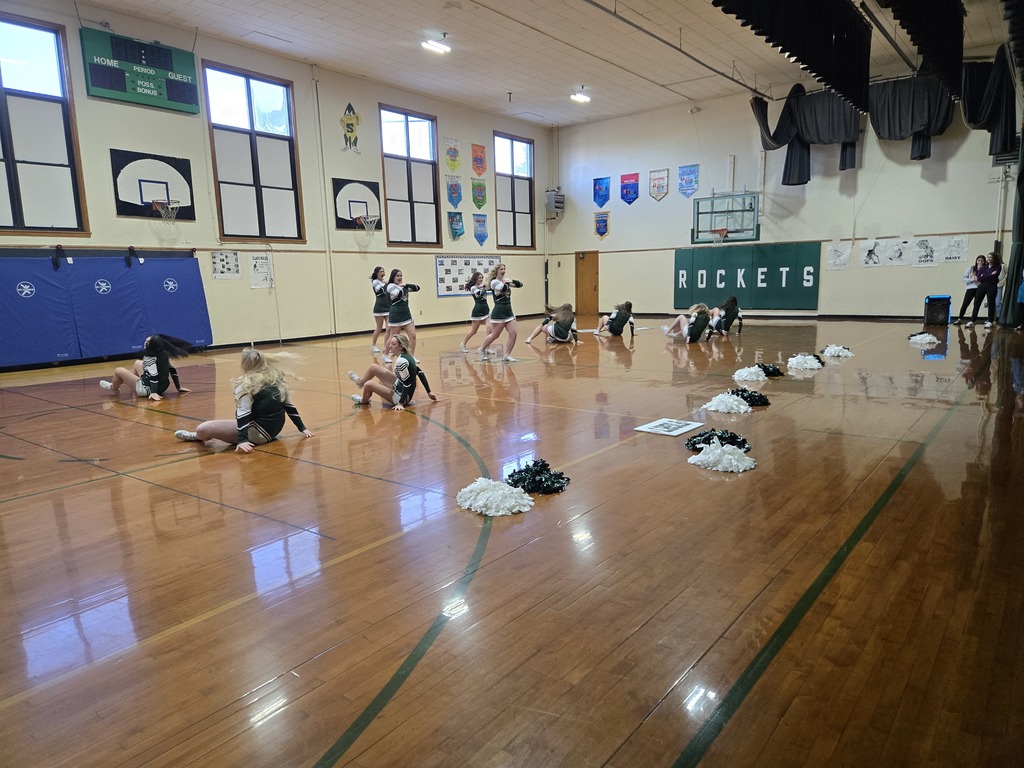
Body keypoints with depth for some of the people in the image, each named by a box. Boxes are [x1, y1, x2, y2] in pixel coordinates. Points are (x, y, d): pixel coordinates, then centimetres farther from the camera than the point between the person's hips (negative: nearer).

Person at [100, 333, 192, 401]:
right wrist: (179, 388, 6)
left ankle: (113, 388, 38)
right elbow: (172, 370, 2)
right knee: (137, 363, 26)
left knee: (118, 371, 6)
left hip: (148, 388, -8)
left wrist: (153, 393, -34)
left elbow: (154, 375, -29)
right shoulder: (164, 353, -1)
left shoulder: (149, 357, -22)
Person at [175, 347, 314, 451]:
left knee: (202, 429, -3)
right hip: (275, 429, 8)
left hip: (258, 433, -8)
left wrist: (242, 440, -25)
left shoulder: (245, 384, -11)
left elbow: (243, 414, -20)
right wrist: (302, 428, 15)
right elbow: (289, 406, 11)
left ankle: (197, 437, 27)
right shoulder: (278, 378, 6)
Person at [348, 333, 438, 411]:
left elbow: (407, 384, -26)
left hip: (401, 397, -10)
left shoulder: (401, 361, -26)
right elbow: (420, 373, 6)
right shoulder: (408, 356, 1)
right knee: (373, 367, 9)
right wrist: (429, 392, 10)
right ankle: (361, 382, 37)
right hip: (399, 387, 10)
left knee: (368, 385, -13)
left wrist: (400, 403, -24)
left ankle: (363, 401, 21)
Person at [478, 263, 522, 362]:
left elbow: (520, 284, 13)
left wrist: (511, 281, -1)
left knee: (513, 333, -5)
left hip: (509, 312, 7)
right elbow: (504, 288, -28)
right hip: (499, 313, -7)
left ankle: (507, 355, 4)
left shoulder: (506, 281, 13)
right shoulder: (494, 282, -10)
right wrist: (507, 282, -7)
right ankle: (482, 350, 26)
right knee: (494, 335, 3)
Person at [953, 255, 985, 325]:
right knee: (965, 304, -1)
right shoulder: (971, 268, 5)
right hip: (971, 288, 1)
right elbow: (963, 278, 5)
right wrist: (971, 279, -10)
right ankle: (959, 319, 5)